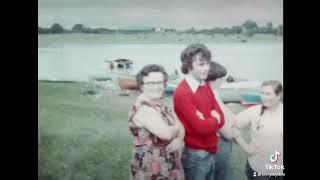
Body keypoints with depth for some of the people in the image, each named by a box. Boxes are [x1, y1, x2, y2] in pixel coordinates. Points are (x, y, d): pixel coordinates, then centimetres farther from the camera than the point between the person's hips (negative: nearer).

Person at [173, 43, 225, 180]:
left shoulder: (206, 87, 5)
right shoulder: (182, 93, -20)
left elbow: (220, 118, 0)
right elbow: (201, 127, -24)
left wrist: (207, 120, -19)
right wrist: (214, 118, -6)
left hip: (211, 151, 7)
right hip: (196, 155, -7)